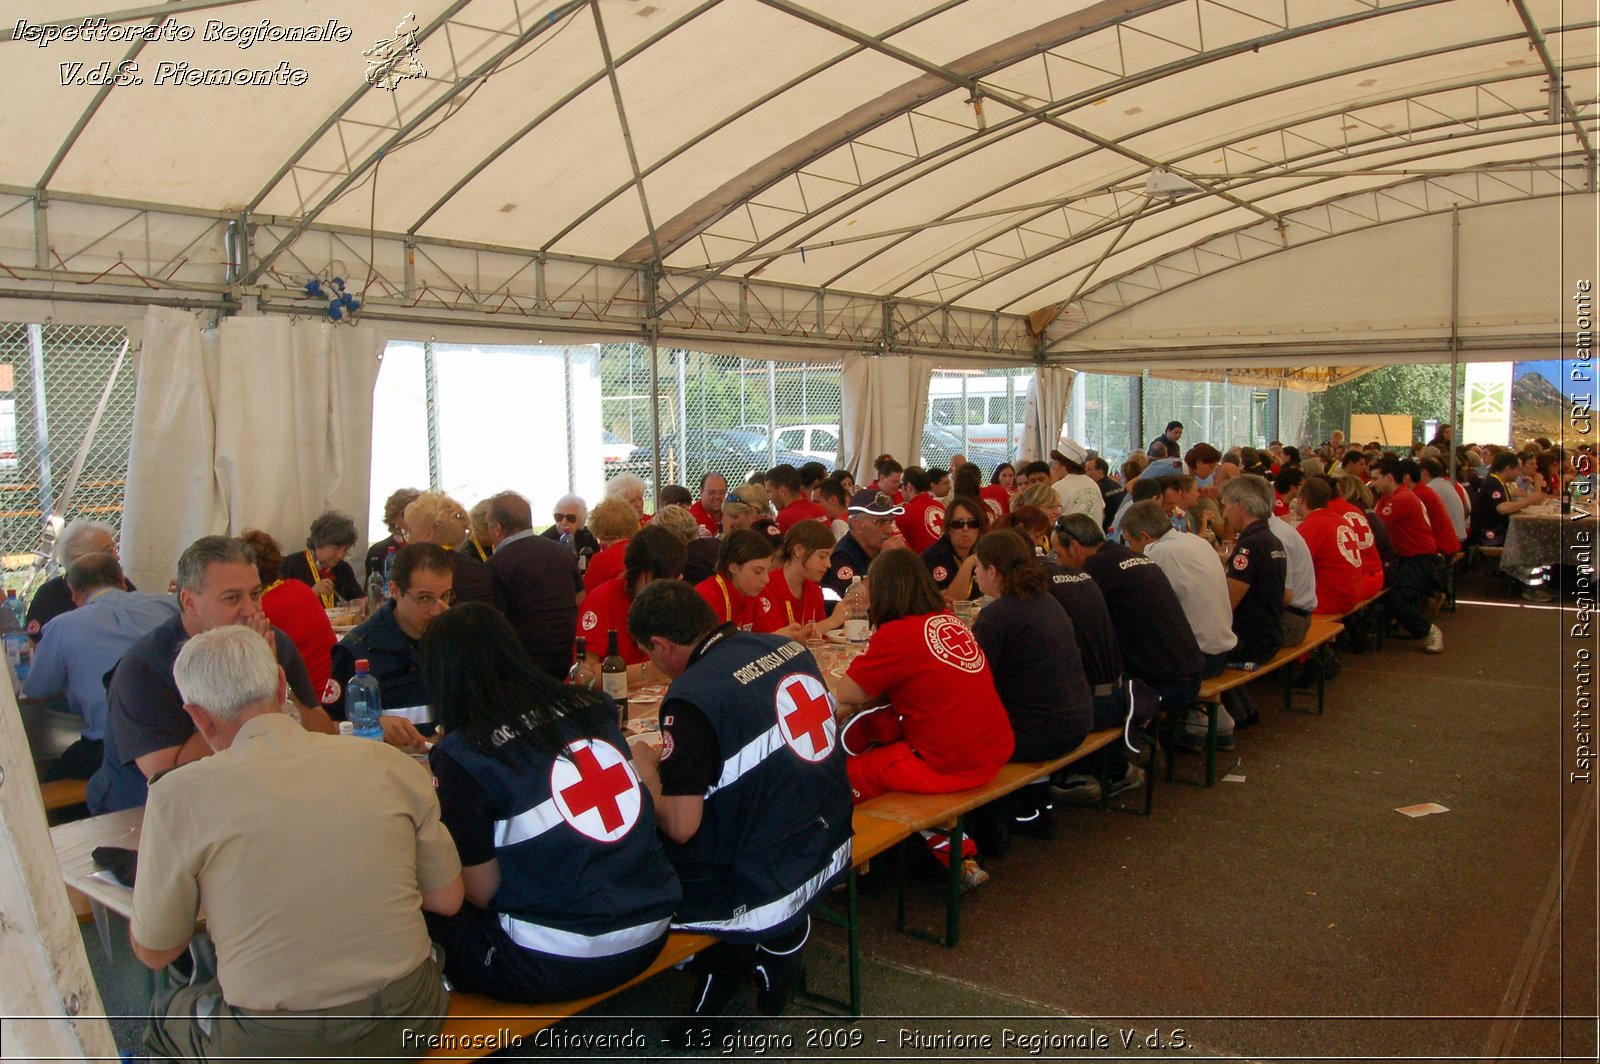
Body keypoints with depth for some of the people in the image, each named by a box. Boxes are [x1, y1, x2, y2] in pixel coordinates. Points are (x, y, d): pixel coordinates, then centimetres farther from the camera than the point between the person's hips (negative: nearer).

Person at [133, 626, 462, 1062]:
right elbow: (448, 899, 3)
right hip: (407, 1021, 2)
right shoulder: (384, 762, -7)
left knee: (165, 1011, 28)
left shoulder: (178, 796, -13)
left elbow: (153, 952, 1)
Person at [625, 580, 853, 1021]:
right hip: (829, 854, 8)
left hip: (764, 891, -8)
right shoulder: (789, 648, 0)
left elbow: (680, 827, -20)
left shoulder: (691, 696, -22)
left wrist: (645, 769, -1)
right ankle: (779, 938, 18)